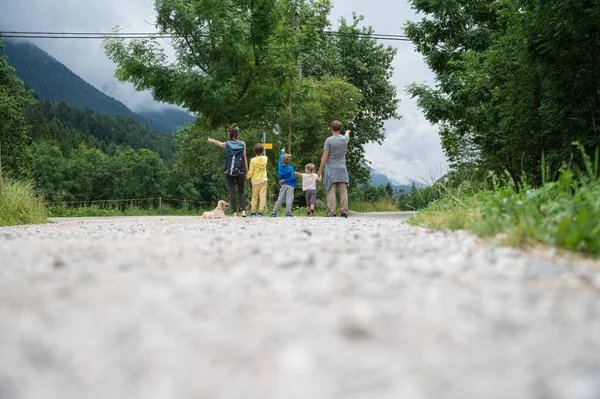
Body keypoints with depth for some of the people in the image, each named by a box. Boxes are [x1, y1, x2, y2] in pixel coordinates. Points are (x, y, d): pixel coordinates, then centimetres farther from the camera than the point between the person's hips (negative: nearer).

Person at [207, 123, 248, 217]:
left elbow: (217, 142, 23)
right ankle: (243, 210, -7)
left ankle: (235, 212, -1)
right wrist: (246, 172, 6)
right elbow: (245, 158, 1)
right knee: (241, 192, 9)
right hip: (240, 171, 0)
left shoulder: (226, 144, 2)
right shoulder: (242, 144, 1)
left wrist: (210, 140, 44)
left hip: (229, 171, 0)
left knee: (232, 191, 4)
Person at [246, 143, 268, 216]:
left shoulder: (253, 160, -13)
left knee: (254, 197, 8)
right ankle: (260, 211, -8)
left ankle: (253, 211, 5)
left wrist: (247, 177, 7)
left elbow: (251, 172, -8)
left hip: (255, 181, -2)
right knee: (262, 196, 0)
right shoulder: (265, 159, -3)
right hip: (263, 180, 2)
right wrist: (262, 154, 19)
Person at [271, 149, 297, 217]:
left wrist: (282, 152, 39)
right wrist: (285, 180, -7)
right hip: (290, 185, -5)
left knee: (280, 199, 10)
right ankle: (288, 213, -13)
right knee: (289, 199, -6)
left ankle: (274, 212, 9)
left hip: (283, 185, 5)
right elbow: (292, 177, -17)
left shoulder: (280, 166, 3)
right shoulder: (290, 168, -11)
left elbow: (280, 158, 23)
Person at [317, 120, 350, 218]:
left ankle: (332, 212, -11)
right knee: (343, 191, 2)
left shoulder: (329, 140, -6)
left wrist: (320, 170, -3)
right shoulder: (345, 139, 6)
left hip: (331, 169, -3)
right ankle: (344, 211, -4)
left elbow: (325, 156, -8)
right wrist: (347, 132, 57)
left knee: (331, 191, -5)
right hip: (342, 168, 3)